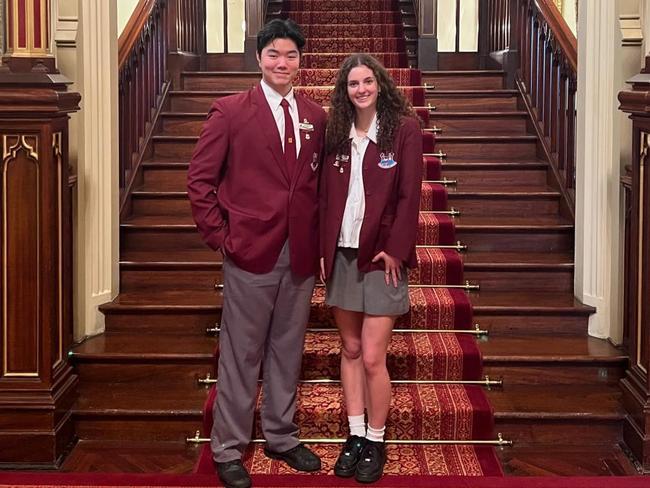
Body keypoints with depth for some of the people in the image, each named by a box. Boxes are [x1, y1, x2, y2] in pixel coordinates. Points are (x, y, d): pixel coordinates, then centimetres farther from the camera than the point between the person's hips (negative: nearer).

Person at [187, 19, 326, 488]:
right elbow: (200, 178, -3)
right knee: (241, 356, 4)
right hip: (250, 252, -4)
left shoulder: (316, 116, 9)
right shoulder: (230, 111, -3)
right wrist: (219, 234, -7)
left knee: (288, 352, 14)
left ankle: (282, 437, 30)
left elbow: (320, 180, 14)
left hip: (301, 254, 4)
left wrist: (317, 236, 5)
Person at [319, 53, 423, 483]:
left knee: (372, 357, -4)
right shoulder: (337, 133, 8)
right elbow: (326, 195, 8)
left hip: (381, 254, -4)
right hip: (341, 253, 4)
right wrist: (324, 249, 0)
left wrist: (395, 250, -12)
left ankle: (376, 442, 12)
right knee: (350, 350, 11)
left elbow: (409, 194, -7)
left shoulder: (404, 128, -4)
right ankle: (355, 436, 21)